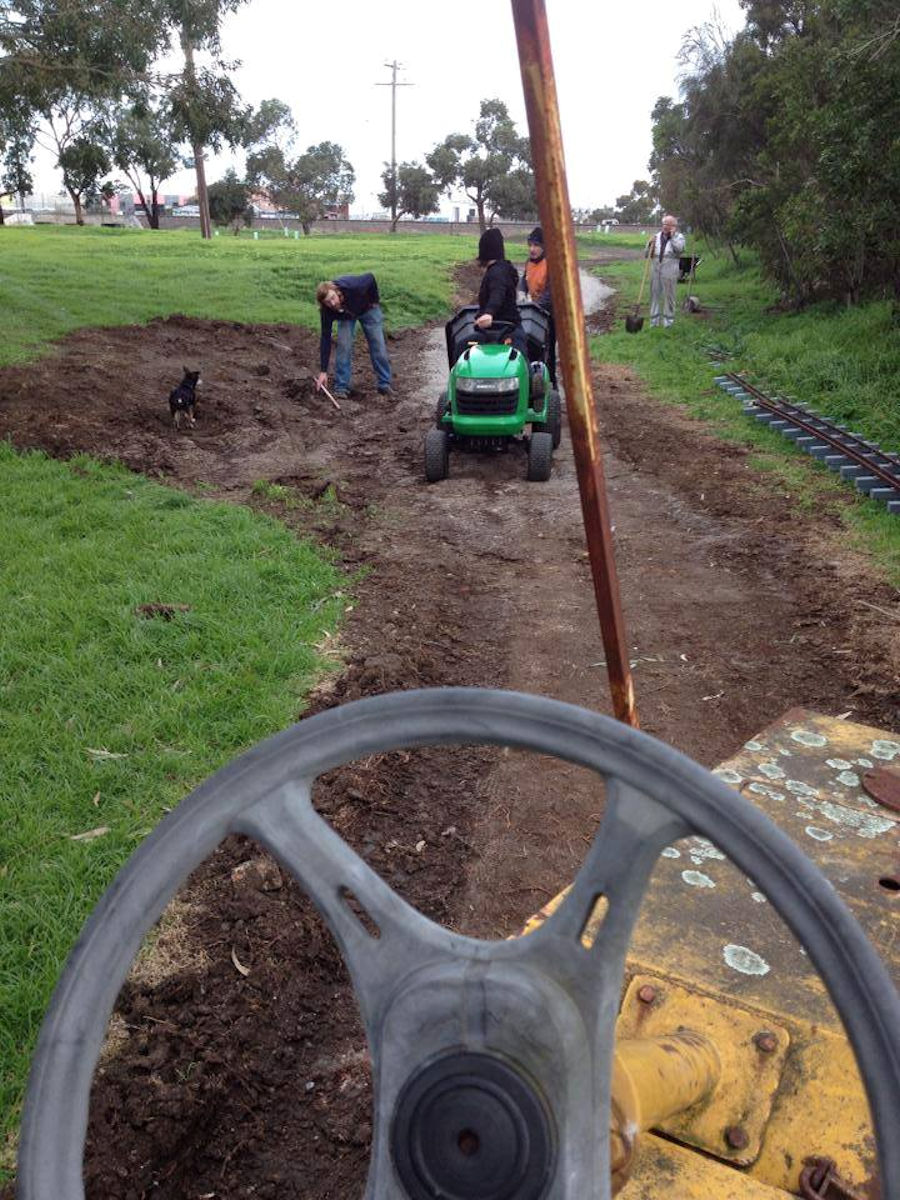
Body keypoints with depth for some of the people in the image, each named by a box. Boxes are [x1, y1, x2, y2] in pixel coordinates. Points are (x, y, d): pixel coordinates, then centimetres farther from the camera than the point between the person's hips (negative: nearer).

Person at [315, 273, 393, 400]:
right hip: (345, 315, 1)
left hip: (368, 308, 0)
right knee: (343, 346, -15)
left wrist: (375, 301, -12)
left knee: (378, 345, -4)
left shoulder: (353, 287, -43)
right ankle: (341, 387, -6)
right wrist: (323, 371, -30)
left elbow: (370, 278, -24)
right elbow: (325, 338, -29)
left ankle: (385, 385, 6)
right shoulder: (327, 310, -34)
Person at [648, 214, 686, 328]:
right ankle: (654, 320, 15)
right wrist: (650, 244, -4)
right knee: (655, 293, 6)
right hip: (655, 268, 4)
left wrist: (672, 236, -11)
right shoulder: (657, 236, 15)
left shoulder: (679, 237, 5)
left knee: (669, 294, -2)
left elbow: (679, 248, -15)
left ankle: (668, 320, 7)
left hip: (669, 270, -4)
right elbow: (648, 253, 15)